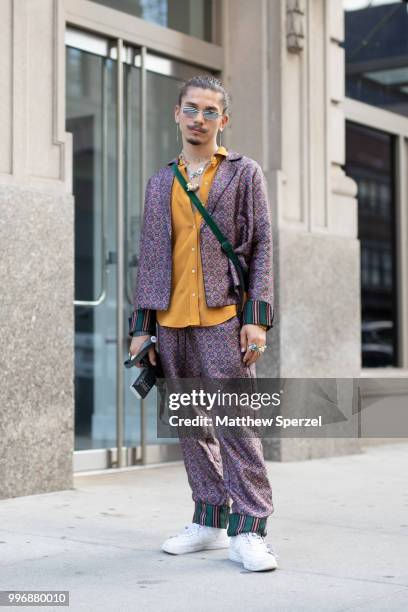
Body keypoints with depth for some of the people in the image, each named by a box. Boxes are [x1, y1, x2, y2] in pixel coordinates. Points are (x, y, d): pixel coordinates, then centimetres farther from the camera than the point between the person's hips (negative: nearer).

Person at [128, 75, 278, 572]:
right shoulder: (160, 182, 17)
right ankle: (210, 521, 18)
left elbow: (261, 246, 1)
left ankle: (248, 531, -5)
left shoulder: (244, 173, 7)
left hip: (224, 316, -4)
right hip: (171, 322, 5)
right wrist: (141, 326, 9)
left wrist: (258, 317, -9)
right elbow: (149, 256, 15)